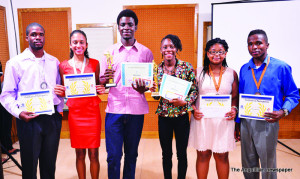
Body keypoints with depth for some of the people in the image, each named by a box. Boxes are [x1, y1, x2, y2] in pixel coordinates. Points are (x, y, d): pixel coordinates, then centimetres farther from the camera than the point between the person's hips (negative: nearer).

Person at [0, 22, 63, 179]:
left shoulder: (54, 62, 10)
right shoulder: (15, 63, -1)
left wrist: (60, 109, 4)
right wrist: (18, 112, -17)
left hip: (52, 118, 3)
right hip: (28, 119, -3)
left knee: (50, 164, 15)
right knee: (29, 164, 10)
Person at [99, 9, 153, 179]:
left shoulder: (146, 52, 6)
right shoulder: (110, 52, 8)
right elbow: (102, 82, 8)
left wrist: (143, 88, -15)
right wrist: (105, 79, -16)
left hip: (136, 109, 0)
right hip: (114, 109, 0)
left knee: (132, 153, 12)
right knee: (113, 155, 2)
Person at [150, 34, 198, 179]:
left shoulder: (187, 67, -5)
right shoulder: (157, 69, 2)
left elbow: (195, 90, -3)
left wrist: (184, 102, -19)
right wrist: (152, 90, -12)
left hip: (182, 115, -2)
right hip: (163, 116, 2)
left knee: (181, 153, 12)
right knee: (166, 153, 15)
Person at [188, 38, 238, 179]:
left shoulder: (231, 73, 7)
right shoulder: (198, 72, 4)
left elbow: (235, 97, 10)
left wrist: (234, 109, -8)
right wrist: (193, 109, -10)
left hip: (224, 120, 1)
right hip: (202, 118, 0)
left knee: (222, 156, 8)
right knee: (203, 155, 8)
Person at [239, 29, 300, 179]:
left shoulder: (281, 68, -6)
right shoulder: (244, 69, 6)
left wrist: (283, 112, -21)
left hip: (267, 123, -3)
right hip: (245, 121, 4)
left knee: (267, 166, 11)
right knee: (248, 165, 17)